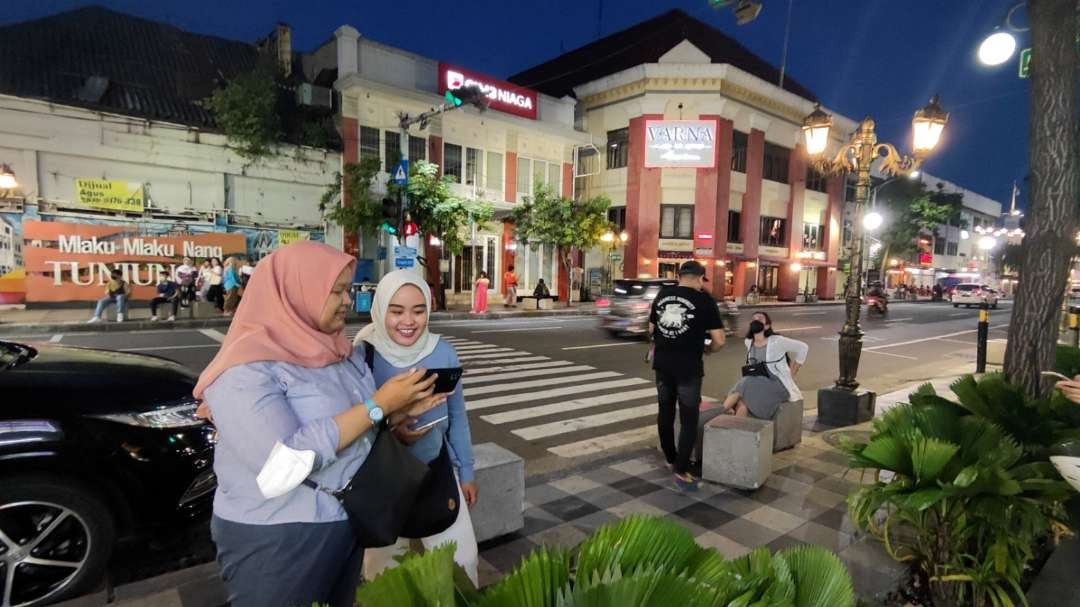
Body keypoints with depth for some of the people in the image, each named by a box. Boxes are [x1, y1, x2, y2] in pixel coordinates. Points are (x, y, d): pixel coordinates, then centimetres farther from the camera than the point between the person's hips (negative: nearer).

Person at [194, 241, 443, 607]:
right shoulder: (246, 368, -22)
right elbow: (285, 465, -32)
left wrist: (398, 412, -8)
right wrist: (379, 404, -28)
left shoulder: (338, 349, 2)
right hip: (275, 541, -7)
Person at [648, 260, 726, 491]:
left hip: (662, 363, 5)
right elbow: (719, 340, -8)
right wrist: (706, 349, 11)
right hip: (688, 367, -5)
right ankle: (681, 471, 6)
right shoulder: (705, 299, -7)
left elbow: (651, 330, 14)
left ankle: (671, 460, 34)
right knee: (689, 419, 5)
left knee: (665, 412, 18)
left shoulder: (662, 295, 6)